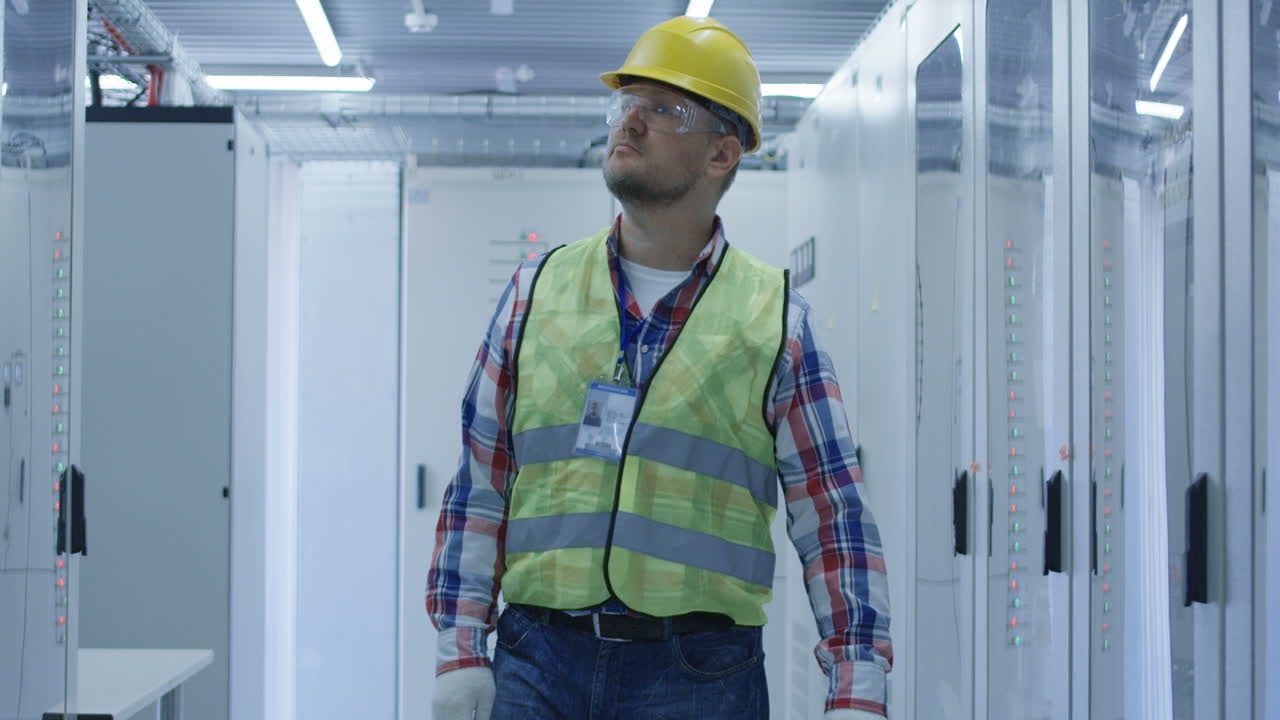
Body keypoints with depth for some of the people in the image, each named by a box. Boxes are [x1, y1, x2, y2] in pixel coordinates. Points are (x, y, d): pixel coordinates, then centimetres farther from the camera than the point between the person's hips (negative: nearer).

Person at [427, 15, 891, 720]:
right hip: (537, 661, 2)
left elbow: (836, 521, 1)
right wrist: (460, 653, 1)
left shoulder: (775, 321, 4)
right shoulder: (538, 291, 10)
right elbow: (479, 485, 9)